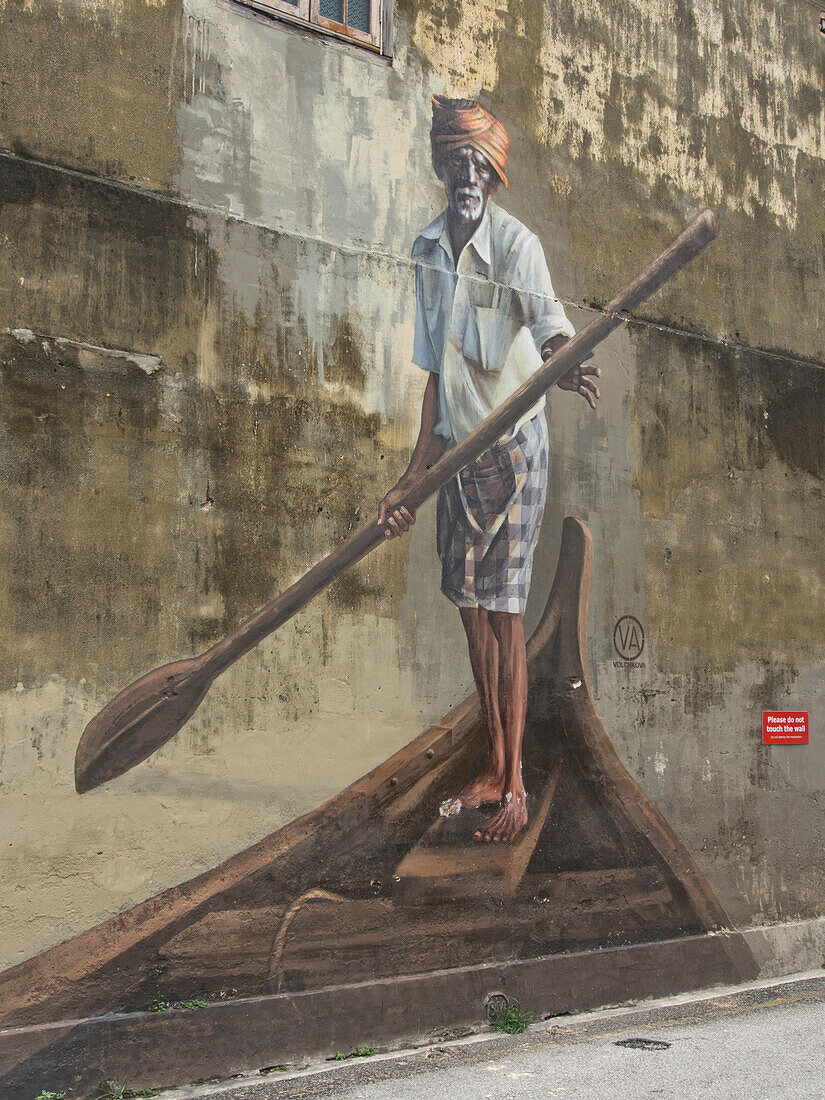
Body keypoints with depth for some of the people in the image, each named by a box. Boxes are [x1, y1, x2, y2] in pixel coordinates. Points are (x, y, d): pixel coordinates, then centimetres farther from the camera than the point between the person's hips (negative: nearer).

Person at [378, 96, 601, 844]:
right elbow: (437, 371, 9)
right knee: (470, 605, 10)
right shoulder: (428, 250, 7)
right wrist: (415, 474, 7)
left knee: (505, 609, -6)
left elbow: (551, 330, -25)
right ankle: (494, 768, 22)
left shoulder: (516, 244, -11)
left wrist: (569, 368, -50)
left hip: (514, 446, -6)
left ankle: (516, 789, 3)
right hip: (458, 449, 6)